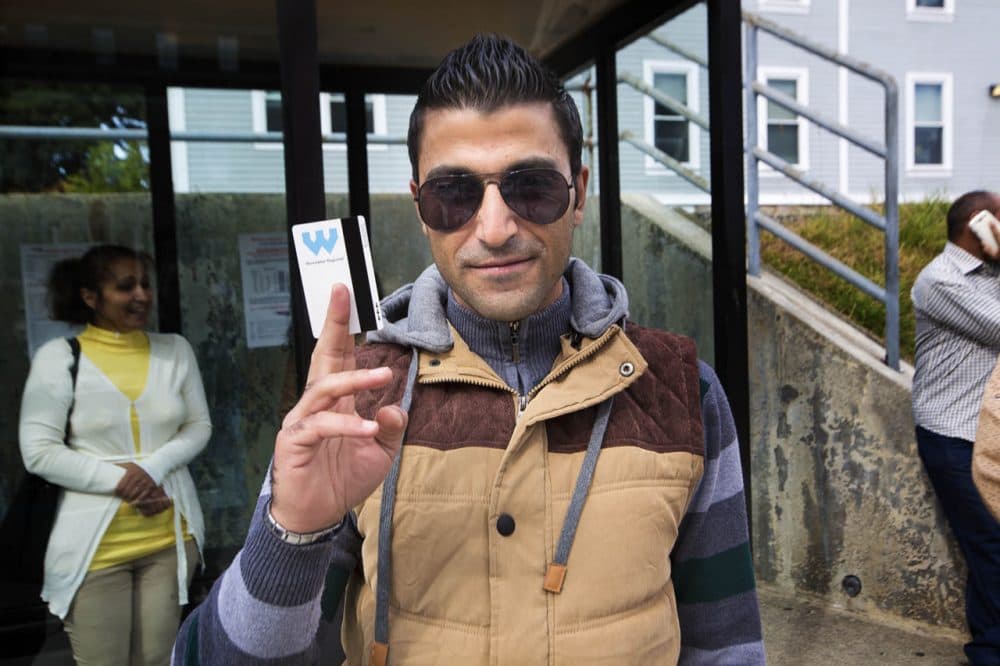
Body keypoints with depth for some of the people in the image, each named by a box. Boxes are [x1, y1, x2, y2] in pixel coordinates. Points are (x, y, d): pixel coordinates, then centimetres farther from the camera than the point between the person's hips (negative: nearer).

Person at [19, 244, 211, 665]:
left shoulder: (175, 349, 4)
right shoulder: (58, 357, -6)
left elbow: (199, 427, 5)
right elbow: (38, 452, -8)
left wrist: (152, 468, -12)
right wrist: (117, 478, -17)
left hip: (170, 536, 3)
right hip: (95, 543, -2)